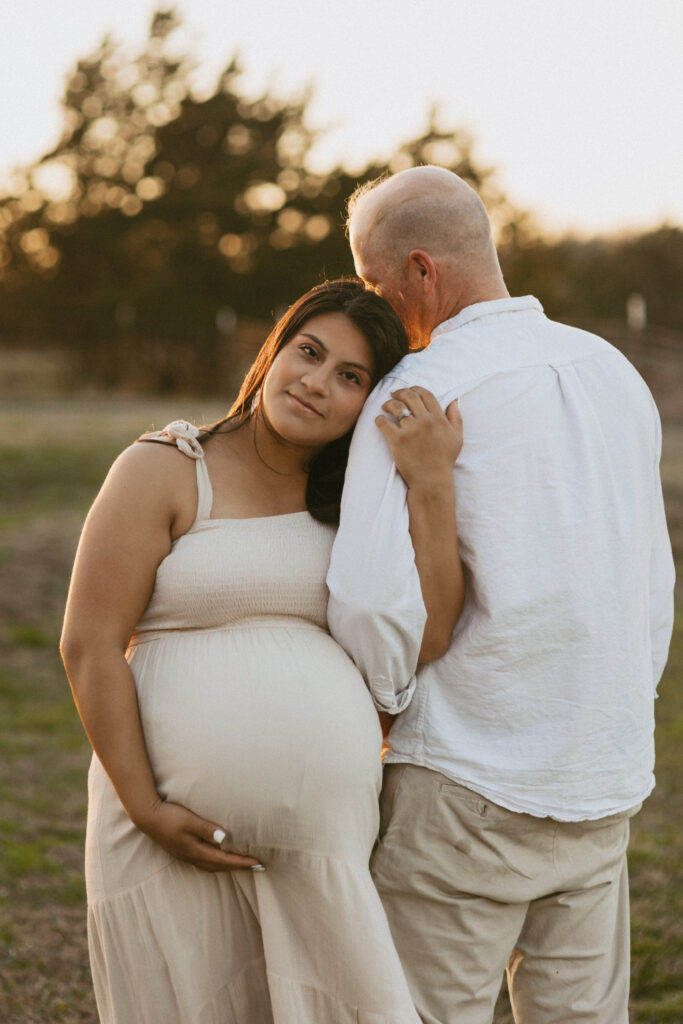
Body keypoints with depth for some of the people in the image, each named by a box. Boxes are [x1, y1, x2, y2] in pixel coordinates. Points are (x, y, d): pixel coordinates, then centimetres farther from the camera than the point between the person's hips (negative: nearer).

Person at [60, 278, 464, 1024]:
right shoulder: (163, 472, -1)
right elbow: (89, 646, -7)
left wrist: (432, 486, -12)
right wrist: (146, 811, -13)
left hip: (328, 823, 4)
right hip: (178, 821, -3)